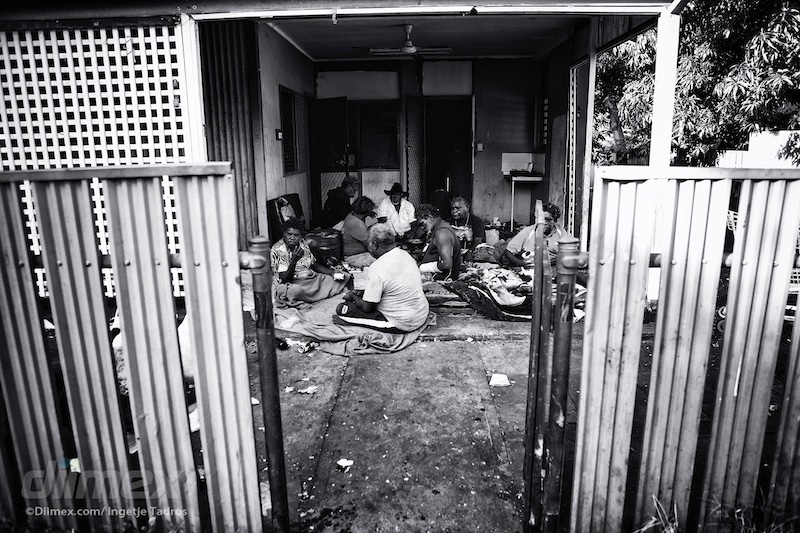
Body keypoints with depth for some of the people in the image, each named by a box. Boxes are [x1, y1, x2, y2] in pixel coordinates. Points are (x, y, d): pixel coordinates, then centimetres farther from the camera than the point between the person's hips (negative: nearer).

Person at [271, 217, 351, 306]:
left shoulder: (303, 244, 8)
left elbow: (315, 265, 18)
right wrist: (294, 259, -33)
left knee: (346, 276, -4)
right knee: (294, 291, -44)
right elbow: (284, 279, -19)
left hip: (312, 278, 7)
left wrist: (333, 273, 2)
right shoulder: (277, 250, -12)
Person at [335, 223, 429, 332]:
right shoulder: (405, 254, 1)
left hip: (403, 325, -8)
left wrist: (353, 296, 6)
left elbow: (367, 308, -15)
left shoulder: (377, 270, -24)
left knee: (342, 309, -6)